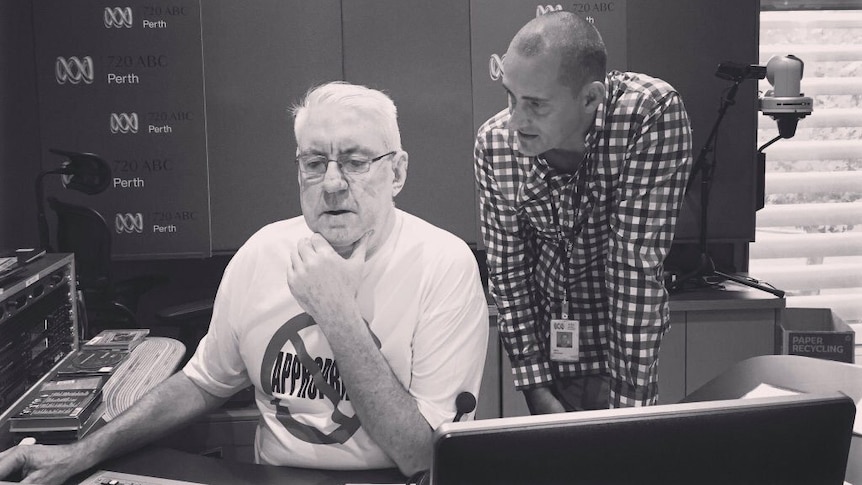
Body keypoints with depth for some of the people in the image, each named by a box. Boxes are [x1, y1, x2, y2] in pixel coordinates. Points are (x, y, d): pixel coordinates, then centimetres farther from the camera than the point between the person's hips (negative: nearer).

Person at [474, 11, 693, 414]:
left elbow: (637, 265, -27)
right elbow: (508, 271, -7)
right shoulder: (494, 143, -15)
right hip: (546, 350, 3)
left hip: (622, 347, -2)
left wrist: (628, 402, -25)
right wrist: (536, 389, -9)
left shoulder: (653, 112, -26)